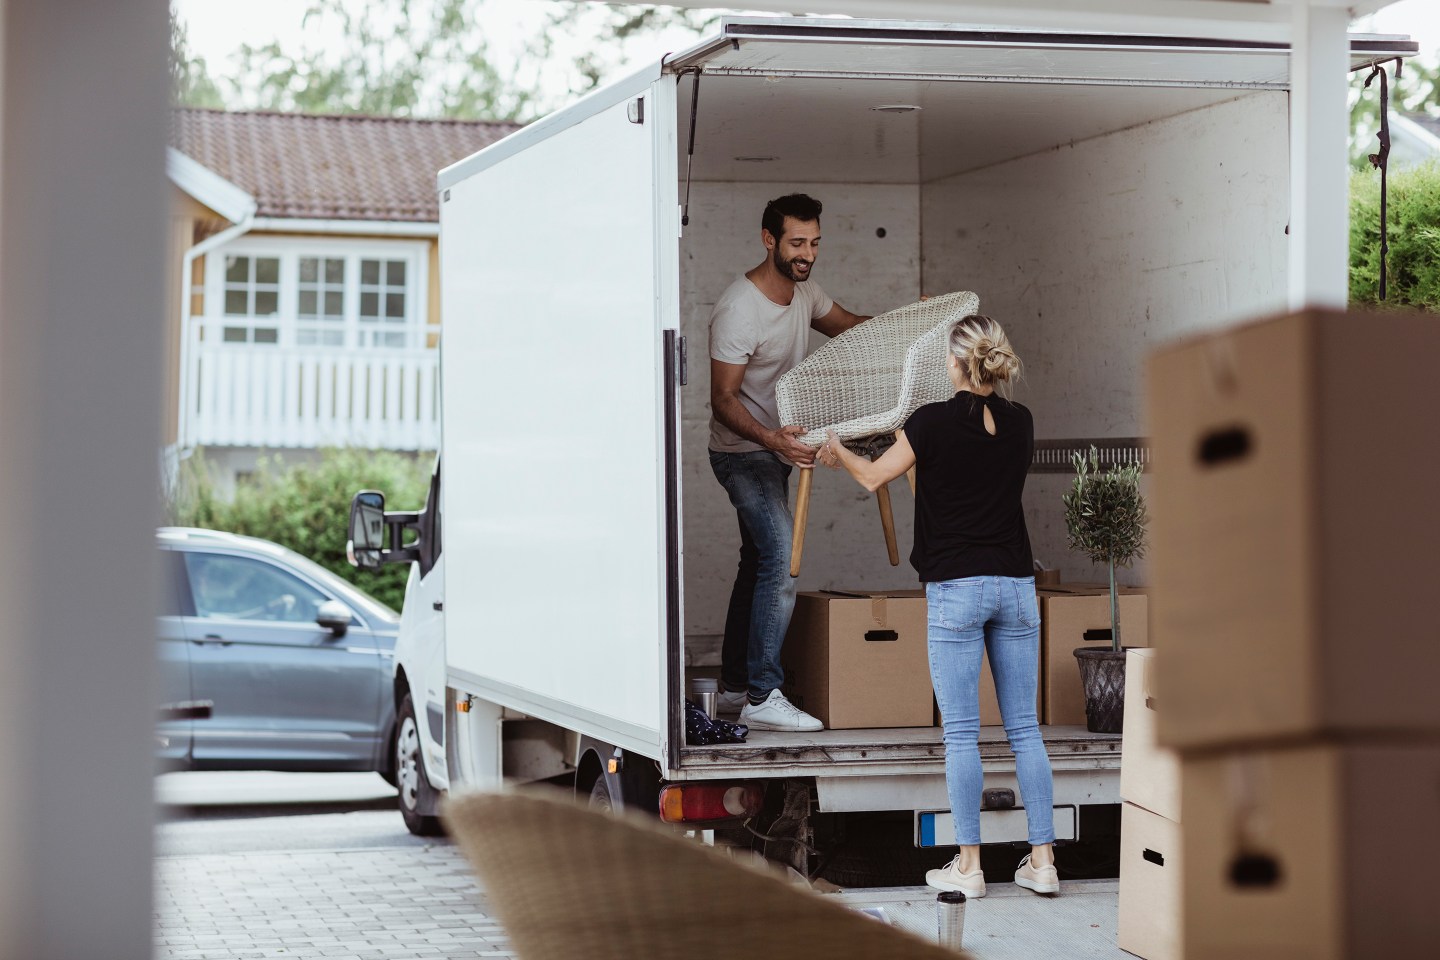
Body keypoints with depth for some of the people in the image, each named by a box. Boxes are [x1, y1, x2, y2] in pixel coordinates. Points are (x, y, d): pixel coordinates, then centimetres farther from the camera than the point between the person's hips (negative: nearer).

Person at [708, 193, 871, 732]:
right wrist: (770, 438, -41)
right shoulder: (738, 310, -25)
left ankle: (734, 689, 22)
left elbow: (849, 325, 22)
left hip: (776, 447, 9)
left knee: (759, 565, 13)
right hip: (742, 451, -9)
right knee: (781, 560, -19)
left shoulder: (803, 291, 2)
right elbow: (724, 399, -25)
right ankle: (762, 698, -19)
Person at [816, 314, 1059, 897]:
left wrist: (836, 454, 29)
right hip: (1017, 585, 4)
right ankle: (1042, 860, 7)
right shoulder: (1021, 424, 5)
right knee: (1024, 728, 7)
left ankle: (968, 865, 2)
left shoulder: (932, 423, -9)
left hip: (956, 589, -4)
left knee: (961, 733, 0)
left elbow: (874, 477, 7)